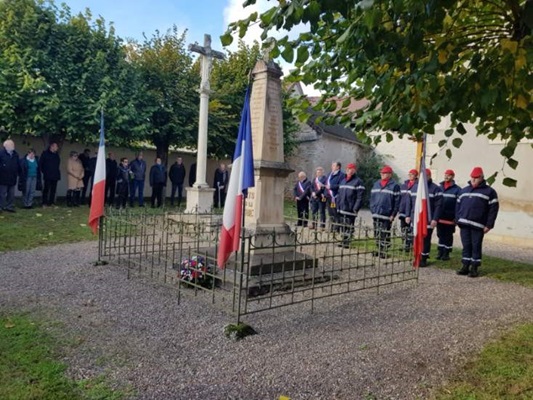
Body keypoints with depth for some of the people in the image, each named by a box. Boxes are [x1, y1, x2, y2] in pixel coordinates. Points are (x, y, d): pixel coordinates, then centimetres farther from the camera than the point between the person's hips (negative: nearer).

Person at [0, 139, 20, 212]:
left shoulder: (15, 154, 11)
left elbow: (18, 165, 17)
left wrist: (19, 173, 13)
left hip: (12, 178, 6)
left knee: (11, 194, 12)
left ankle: (9, 206, 21)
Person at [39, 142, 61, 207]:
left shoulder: (56, 155, 15)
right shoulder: (45, 153, -2)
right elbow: (40, 163, -2)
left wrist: (57, 172, 12)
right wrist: (43, 171, -3)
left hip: (55, 176, 5)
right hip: (48, 176, -5)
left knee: (53, 190, 6)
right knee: (46, 189, -4)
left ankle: (51, 202, 12)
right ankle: (44, 203, 0)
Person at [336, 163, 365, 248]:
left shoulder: (358, 182, -8)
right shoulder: (343, 180, 17)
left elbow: (360, 197, -13)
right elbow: (339, 194, 20)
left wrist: (356, 208, -18)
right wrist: (338, 205, 14)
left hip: (350, 209, -7)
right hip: (342, 208, 7)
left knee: (349, 226, -3)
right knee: (343, 226, 13)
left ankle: (347, 242, 2)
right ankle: (344, 240, 20)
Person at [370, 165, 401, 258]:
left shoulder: (394, 186, -4)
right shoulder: (376, 184, 13)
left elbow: (397, 201, -7)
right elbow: (372, 197, 16)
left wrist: (393, 214, -11)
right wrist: (372, 209, 6)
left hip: (386, 215, -6)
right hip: (376, 214, 6)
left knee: (385, 235, 0)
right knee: (376, 234, 11)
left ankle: (384, 251, 8)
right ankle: (379, 249, 23)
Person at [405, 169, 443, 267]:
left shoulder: (435, 189, -4)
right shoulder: (415, 187, 11)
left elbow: (438, 205, -9)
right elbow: (410, 202, 14)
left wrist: (435, 219, -15)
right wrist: (408, 215, 8)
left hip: (428, 220, -4)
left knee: (425, 239, 2)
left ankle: (423, 258, 12)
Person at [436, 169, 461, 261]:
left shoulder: (457, 189, -5)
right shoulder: (440, 187, 9)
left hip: (450, 218, -4)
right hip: (439, 217, 4)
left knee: (448, 236, 7)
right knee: (440, 235, 10)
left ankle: (446, 253, 16)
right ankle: (441, 252, 20)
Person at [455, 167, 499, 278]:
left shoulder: (489, 191, 1)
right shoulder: (464, 190, 16)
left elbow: (493, 209, -4)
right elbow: (458, 205, 18)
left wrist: (489, 225, -10)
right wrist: (457, 219, 8)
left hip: (478, 226, -4)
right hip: (464, 224, 4)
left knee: (476, 247, 2)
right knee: (466, 246, 8)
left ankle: (474, 268, 10)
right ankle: (465, 266, 16)